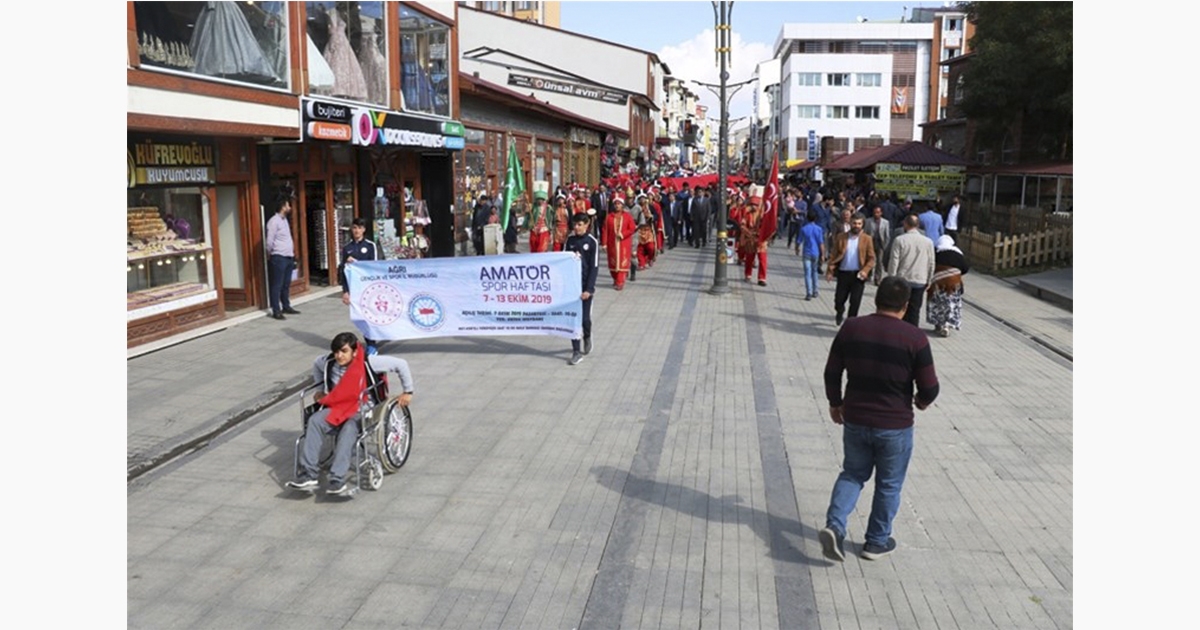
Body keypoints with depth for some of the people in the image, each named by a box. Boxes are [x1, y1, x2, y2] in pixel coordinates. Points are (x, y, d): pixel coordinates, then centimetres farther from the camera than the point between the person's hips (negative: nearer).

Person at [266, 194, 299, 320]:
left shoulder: (285, 220, 16)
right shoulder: (274, 221, -12)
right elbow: (270, 241, -12)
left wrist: (293, 255, 14)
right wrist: (270, 255, 1)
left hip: (289, 257, 8)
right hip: (279, 258, -8)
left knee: (286, 284, 14)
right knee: (277, 285, -5)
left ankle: (286, 307, 22)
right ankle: (276, 311, -2)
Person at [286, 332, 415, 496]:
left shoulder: (368, 362, -12)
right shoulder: (328, 362, 2)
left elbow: (401, 364, -8)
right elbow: (316, 364, 28)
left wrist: (407, 392, -2)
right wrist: (320, 389, 25)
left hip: (363, 410, -4)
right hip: (337, 407, 5)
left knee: (348, 429, -37)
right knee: (315, 420, -25)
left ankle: (337, 480, -40)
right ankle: (308, 475, -27)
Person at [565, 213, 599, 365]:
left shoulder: (592, 242, -6)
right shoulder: (570, 240, 4)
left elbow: (594, 267, -8)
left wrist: (588, 289, -14)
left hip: (585, 285, -3)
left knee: (585, 317, 2)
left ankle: (587, 338, 35)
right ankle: (576, 351, 5)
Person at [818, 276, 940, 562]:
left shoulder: (850, 329, -5)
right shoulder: (914, 339, -13)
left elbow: (832, 373, 1)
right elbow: (929, 389, -10)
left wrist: (836, 404, 17)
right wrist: (921, 402, 12)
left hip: (854, 420, 3)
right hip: (895, 426, -2)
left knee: (853, 474, 20)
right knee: (889, 485, 16)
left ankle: (834, 526, 2)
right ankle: (877, 542, 28)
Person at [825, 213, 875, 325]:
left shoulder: (867, 239, 0)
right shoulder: (841, 237, 3)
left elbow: (871, 258, -1)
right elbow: (834, 255, 3)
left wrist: (865, 270, -16)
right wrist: (830, 270, -5)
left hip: (858, 275, -1)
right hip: (843, 273, 1)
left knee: (855, 301, 0)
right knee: (839, 299, 8)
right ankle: (839, 312, 40)